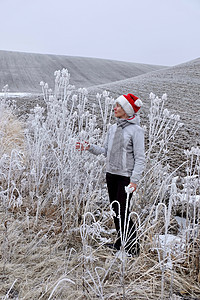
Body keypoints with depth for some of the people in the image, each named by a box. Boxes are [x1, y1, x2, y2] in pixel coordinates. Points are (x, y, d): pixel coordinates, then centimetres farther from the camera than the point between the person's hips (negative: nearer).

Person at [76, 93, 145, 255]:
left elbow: (140, 158, -13)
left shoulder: (136, 130, -10)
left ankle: (133, 246, 11)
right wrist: (90, 147, 1)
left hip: (126, 176, -7)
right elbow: (105, 150, 15)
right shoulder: (113, 128, 11)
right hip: (111, 174, 7)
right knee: (115, 211, 14)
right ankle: (120, 241, 31)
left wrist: (134, 180, -19)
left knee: (123, 211, -6)